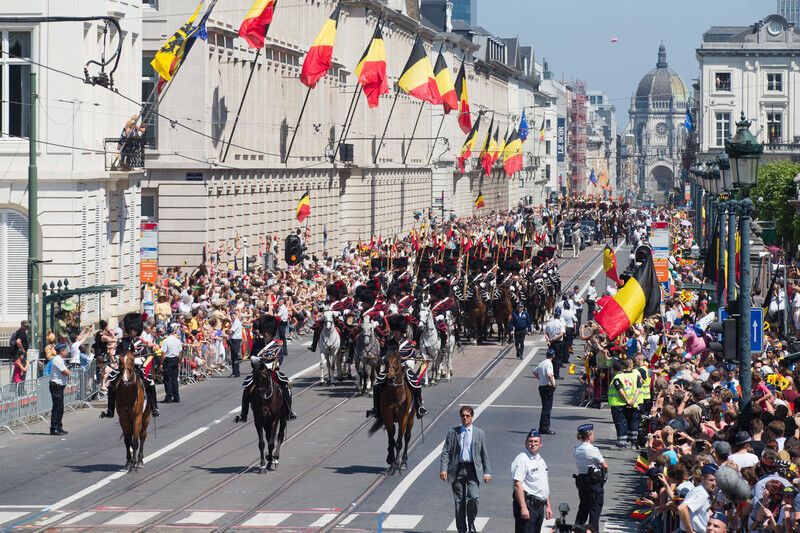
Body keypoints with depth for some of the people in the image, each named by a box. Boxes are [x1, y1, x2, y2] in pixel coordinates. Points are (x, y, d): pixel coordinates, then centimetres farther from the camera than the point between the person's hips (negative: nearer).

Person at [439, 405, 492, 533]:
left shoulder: (479, 433, 8)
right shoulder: (453, 432, 6)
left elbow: (484, 454, 10)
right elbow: (446, 452, 2)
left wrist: (487, 472, 5)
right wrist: (443, 469, -9)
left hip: (473, 469, -1)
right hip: (458, 469, 1)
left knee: (473, 497, -17)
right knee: (459, 501, 4)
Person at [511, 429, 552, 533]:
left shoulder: (540, 460, 18)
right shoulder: (522, 459, -11)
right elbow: (518, 485, -19)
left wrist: (548, 506, 23)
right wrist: (523, 507, -24)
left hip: (539, 506, 9)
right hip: (527, 504, -9)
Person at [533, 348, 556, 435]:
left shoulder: (541, 363, 10)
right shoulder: (549, 364, -16)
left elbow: (535, 372, 24)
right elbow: (549, 375, -30)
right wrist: (553, 384, -18)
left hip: (542, 387, 9)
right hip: (548, 388, -9)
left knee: (545, 408, 15)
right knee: (547, 408, -5)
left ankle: (543, 428, 18)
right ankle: (544, 428, -5)